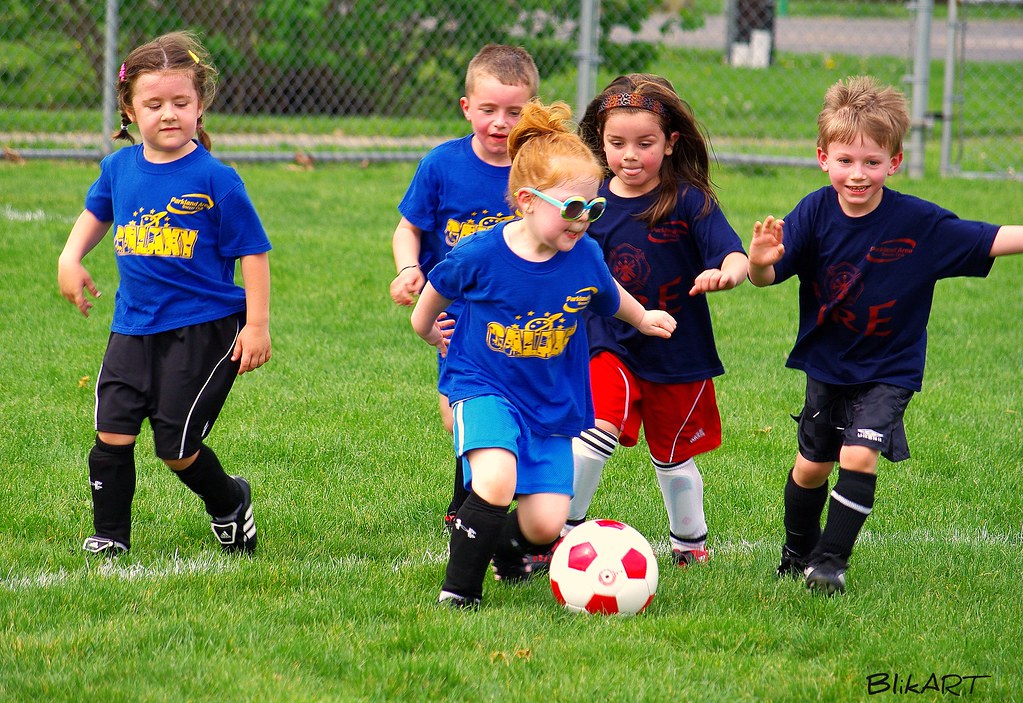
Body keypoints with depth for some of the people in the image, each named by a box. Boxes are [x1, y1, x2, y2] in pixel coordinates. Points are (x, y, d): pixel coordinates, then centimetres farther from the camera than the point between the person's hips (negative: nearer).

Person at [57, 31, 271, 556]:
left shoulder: (214, 179, -13)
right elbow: (96, 213, 26)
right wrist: (70, 259, 12)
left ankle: (231, 504, 27)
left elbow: (252, 252, -9)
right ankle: (109, 537, 11)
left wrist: (257, 325, -12)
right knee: (112, 434, -3)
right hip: (133, 326, 5)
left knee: (175, 446, -2)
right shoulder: (119, 168, 4)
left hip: (203, 330, -5)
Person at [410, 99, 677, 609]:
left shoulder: (585, 258, -10)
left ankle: (509, 548, 32)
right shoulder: (480, 256, -18)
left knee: (546, 526, -6)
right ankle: (459, 593, -14)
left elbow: (609, 298, 15)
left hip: (552, 402, 3)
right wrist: (427, 327, 24)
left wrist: (644, 319, 33)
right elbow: (437, 288, 6)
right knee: (496, 481, -31)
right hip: (484, 387, -3)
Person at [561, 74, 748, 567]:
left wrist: (726, 273, -47)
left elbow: (735, 256, -26)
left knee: (672, 457, 15)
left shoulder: (689, 201, -14)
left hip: (679, 355, -1)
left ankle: (690, 542, 39)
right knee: (598, 428, -23)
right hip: (612, 347, 1)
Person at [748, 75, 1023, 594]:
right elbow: (768, 277, -20)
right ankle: (798, 551, 38)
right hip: (826, 362, 2)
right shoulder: (815, 213, -15)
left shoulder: (921, 224, -19)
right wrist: (759, 263, -43)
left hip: (888, 370, -2)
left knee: (859, 456, -17)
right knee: (812, 464, 13)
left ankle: (830, 559, -3)